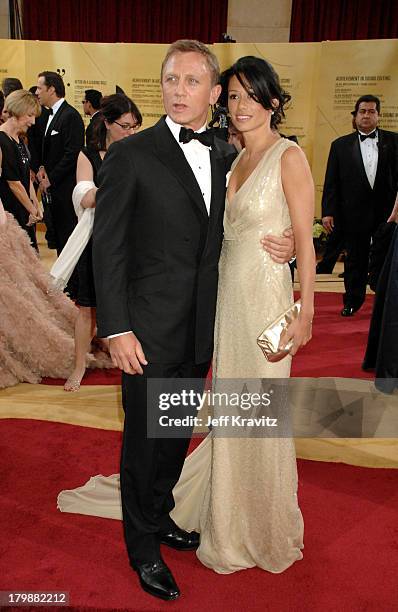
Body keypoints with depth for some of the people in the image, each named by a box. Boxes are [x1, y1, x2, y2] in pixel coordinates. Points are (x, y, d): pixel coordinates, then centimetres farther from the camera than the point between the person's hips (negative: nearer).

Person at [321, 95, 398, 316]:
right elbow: (331, 182, 2)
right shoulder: (341, 145, 5)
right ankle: (353, 301, 22)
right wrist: (328, 212, -6)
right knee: (355, 260, 9)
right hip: (355, 213, 0)